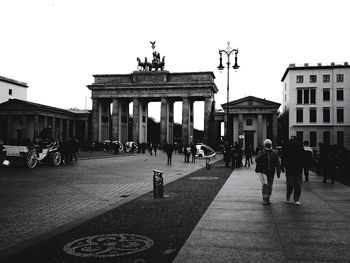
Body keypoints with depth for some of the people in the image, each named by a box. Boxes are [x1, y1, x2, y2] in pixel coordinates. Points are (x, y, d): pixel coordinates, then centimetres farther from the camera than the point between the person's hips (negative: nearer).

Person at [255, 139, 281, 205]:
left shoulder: (273, 153, 6)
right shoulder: (261, 152, 1)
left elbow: (277, 163, 9)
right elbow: (256, 160, -14)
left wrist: (278, 172, 5)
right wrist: (262, 154, -26)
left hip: (271, 172, 3)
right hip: (263, 171, -3)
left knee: (270, 186, 7)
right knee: (265, 185, -16)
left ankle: (267, 199, 20)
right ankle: (264, 199, -11)